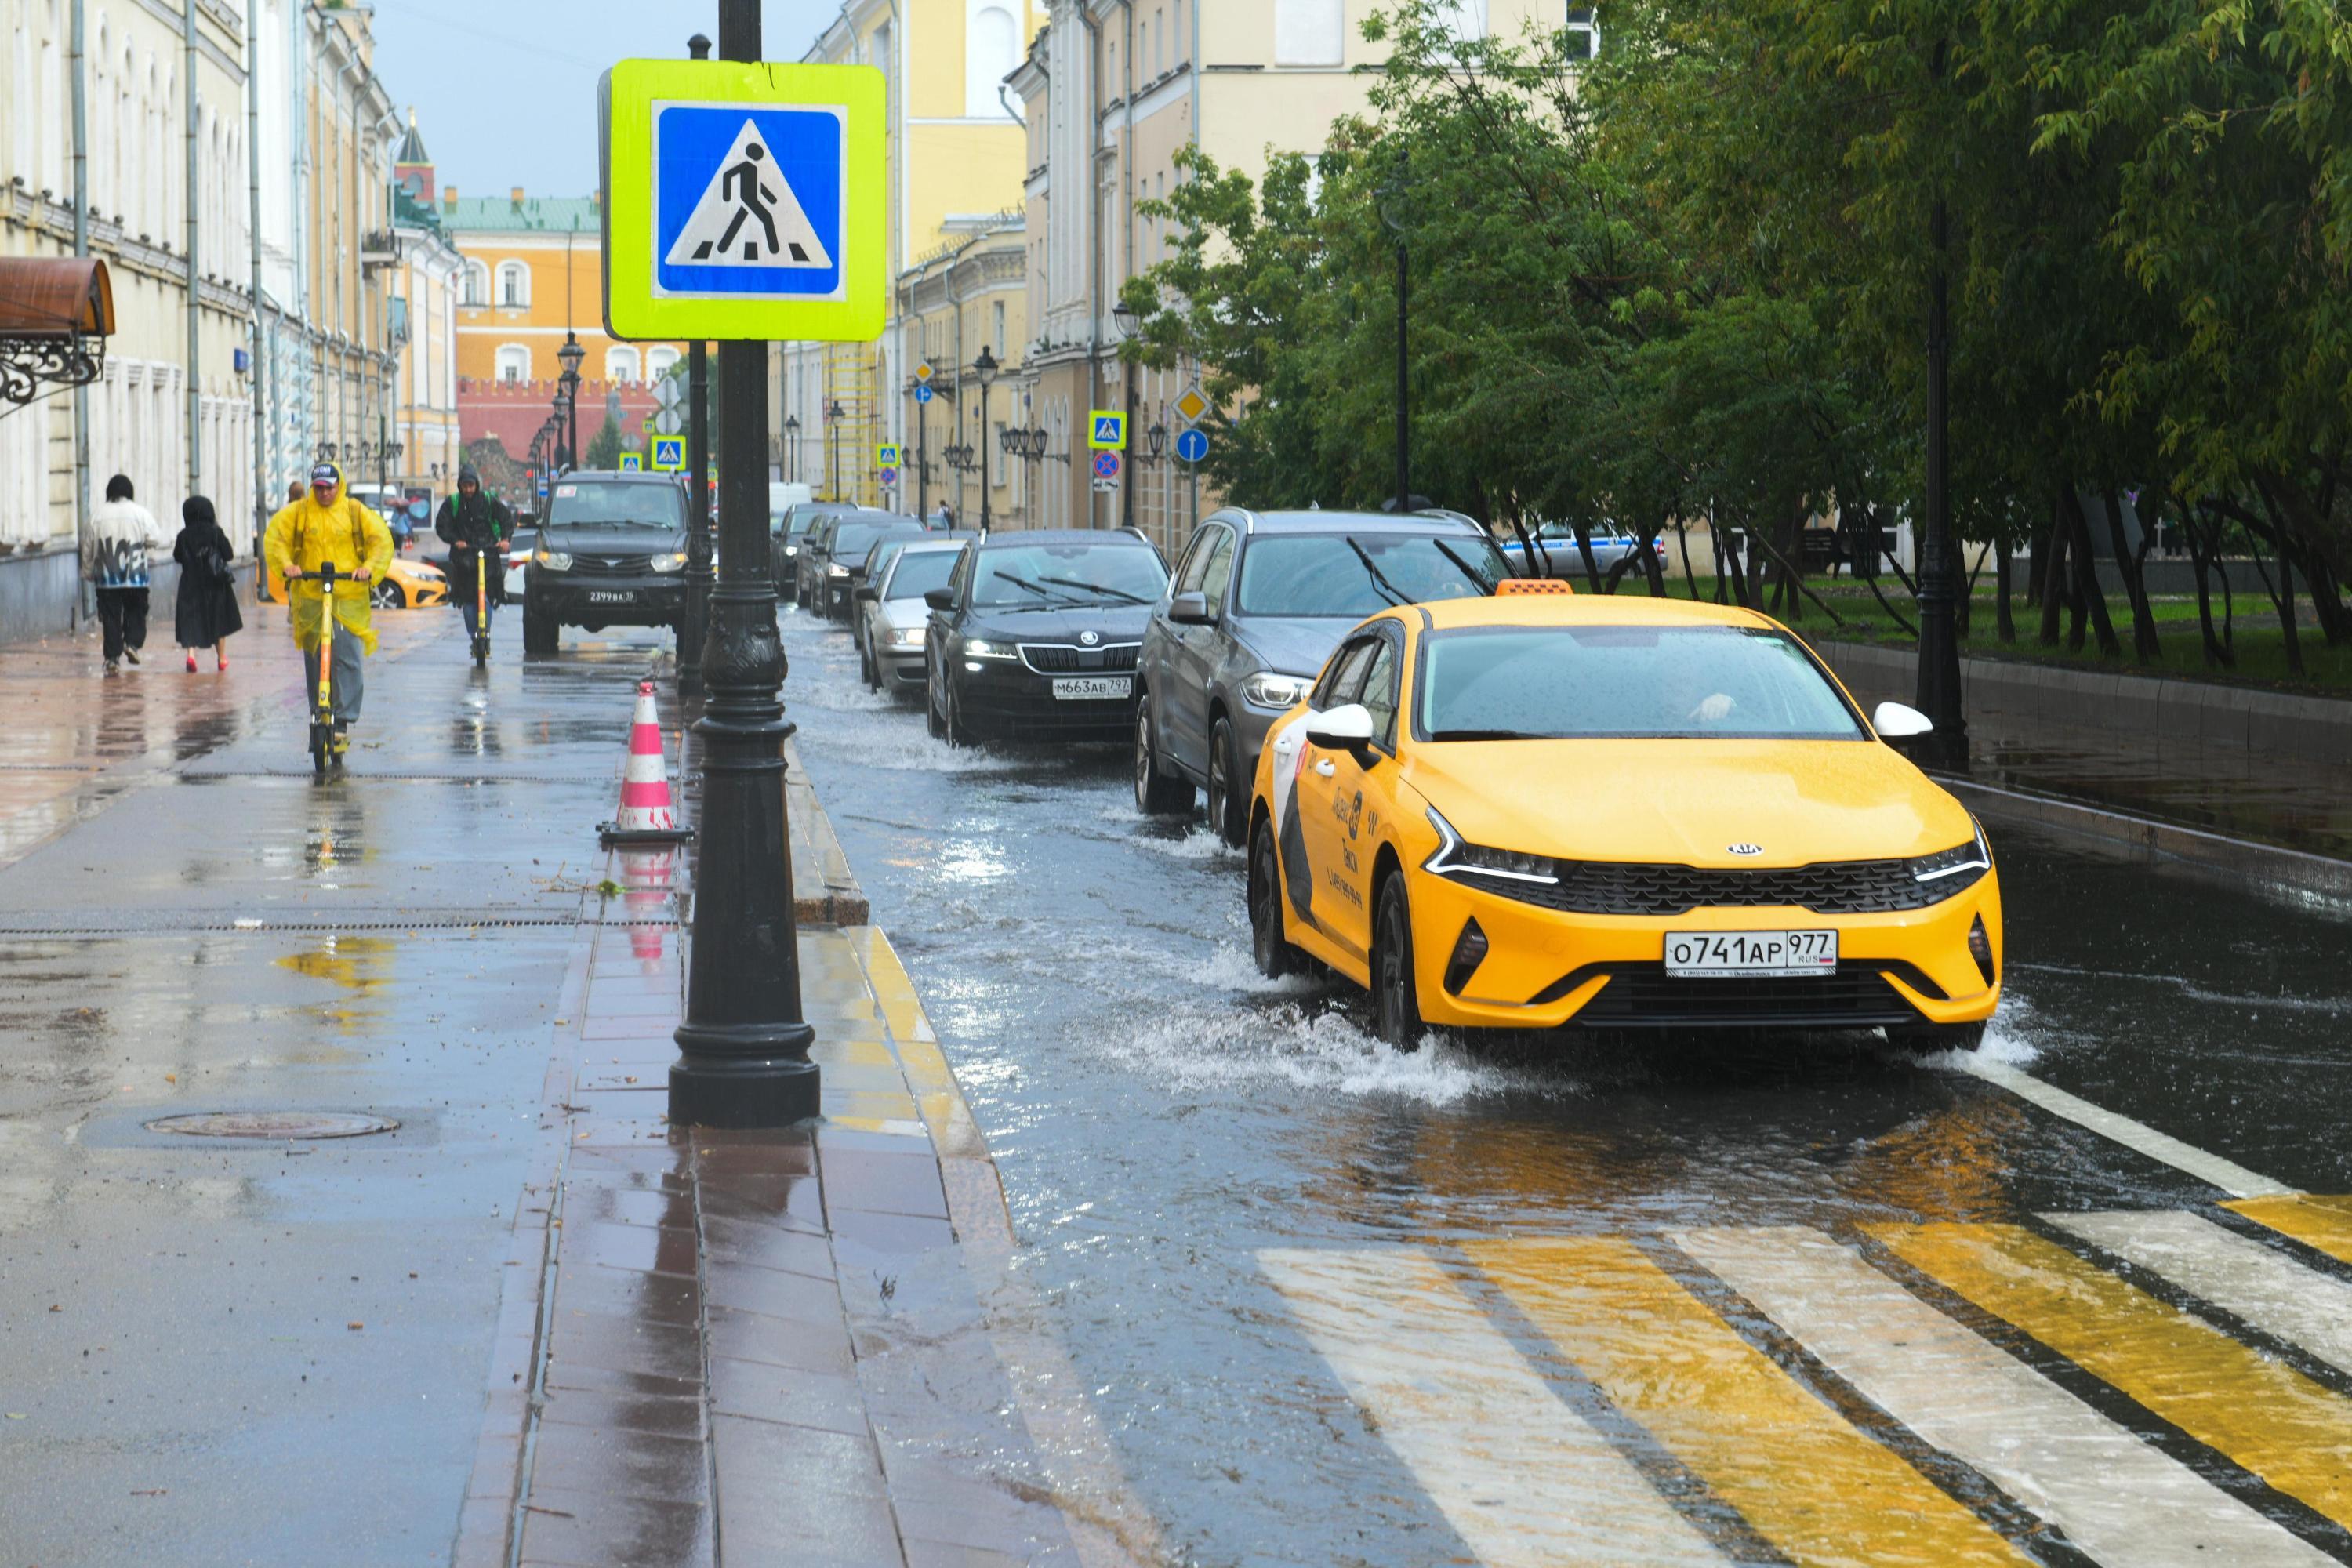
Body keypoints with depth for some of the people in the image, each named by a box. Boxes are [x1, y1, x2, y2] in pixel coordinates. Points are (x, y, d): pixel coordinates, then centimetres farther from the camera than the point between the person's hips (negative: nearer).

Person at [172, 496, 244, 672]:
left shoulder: (184, 535, -5)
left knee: (191, 619, 0)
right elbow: (228, 554, -5)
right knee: (219, 620, 16)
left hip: (191, 583, 0)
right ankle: (222, 658, 26)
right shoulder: (215, 533, -9)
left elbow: (178, 557, 5)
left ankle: (191, 653, -25)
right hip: (216, 584, 0)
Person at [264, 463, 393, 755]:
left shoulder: (355, 512, 5)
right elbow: (274, 538, 2)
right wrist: (286, 564, -16)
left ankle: (343, 722, -11)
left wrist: (369, 567, -16)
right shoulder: (298, 513, 7)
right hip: (309, 597, 2)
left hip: (349, 597, -2)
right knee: (314, 660, 7)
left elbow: (381, 540, 2)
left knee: (347, 657, -12)